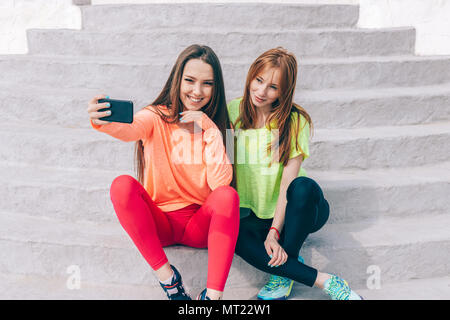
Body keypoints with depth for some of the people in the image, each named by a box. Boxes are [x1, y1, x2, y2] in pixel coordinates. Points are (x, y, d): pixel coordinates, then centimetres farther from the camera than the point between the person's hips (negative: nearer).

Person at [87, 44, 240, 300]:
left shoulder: (218, 126, 0)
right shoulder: (156, 117, -5)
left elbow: (220, 182, -13)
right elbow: (131, 130, -30)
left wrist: (211, 130, -18)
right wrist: (103, 123, -51)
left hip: (200, 224, 1)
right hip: (158, 223, 0)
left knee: (228, 194, -30)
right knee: (122, 185, -27)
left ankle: (213, 294, -29)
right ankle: (167, 277, -22)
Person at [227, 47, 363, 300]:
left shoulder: (296, 122, -10)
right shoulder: (233, 112, -2)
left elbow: (288, 181, -17)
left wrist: (275, 231, -26)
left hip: (288, 212, -2)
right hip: (253, 214, 2)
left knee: (304, 186, -36)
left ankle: (284, 273, -20)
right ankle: (324, 281, -28)